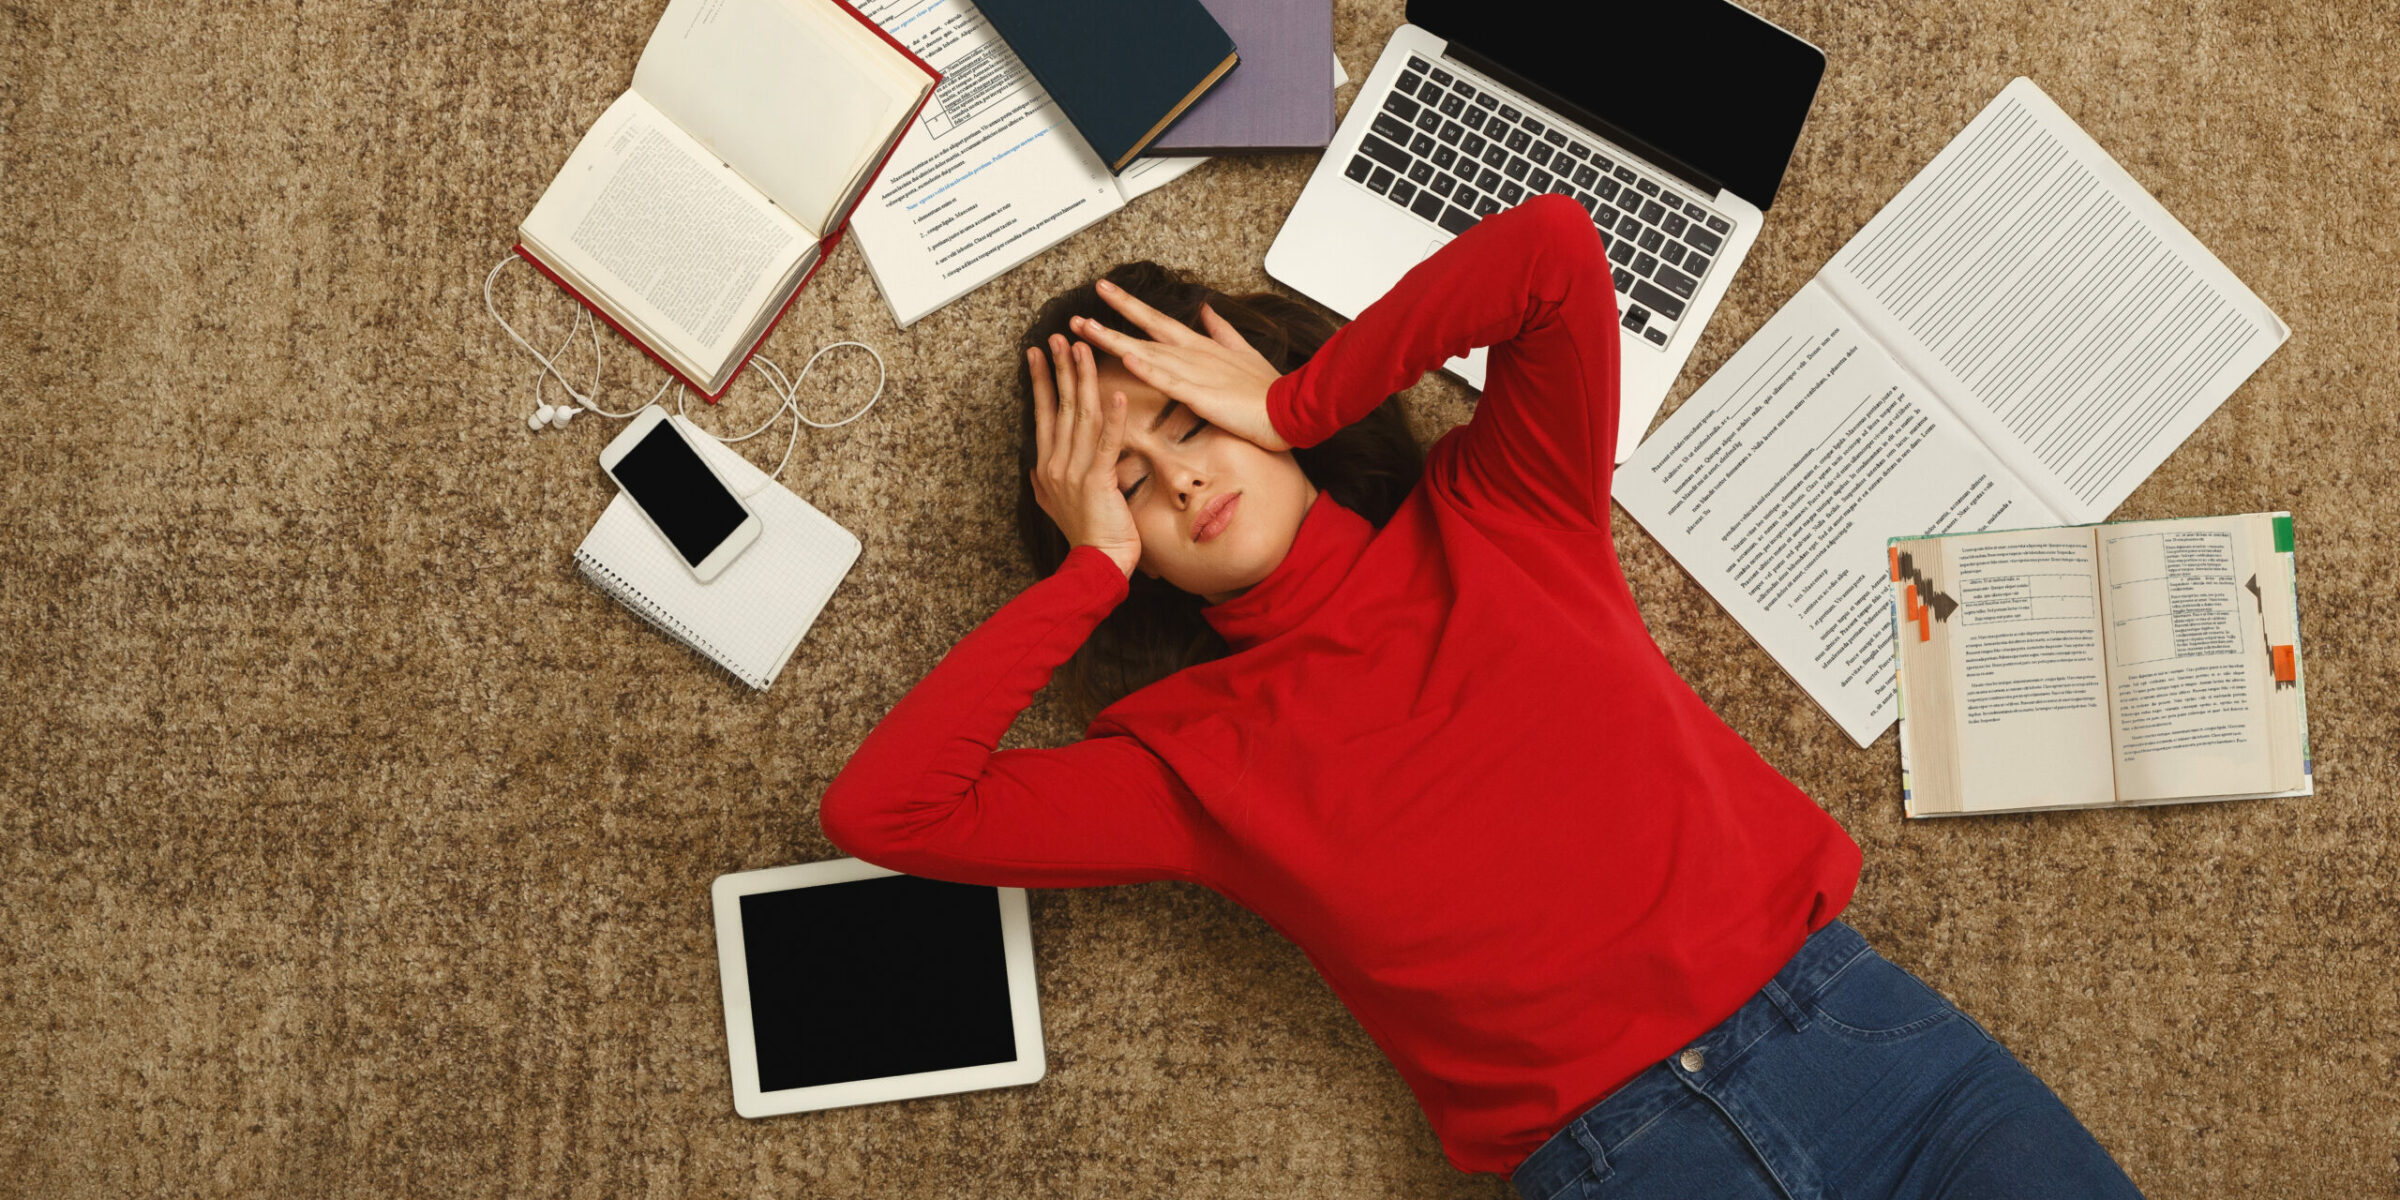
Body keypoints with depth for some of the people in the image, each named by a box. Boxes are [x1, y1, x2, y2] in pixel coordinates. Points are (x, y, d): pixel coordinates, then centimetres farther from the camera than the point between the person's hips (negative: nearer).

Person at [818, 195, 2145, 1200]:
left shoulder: (1493, 515, 9)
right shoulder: (1196, 756, 4)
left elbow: (1551, 247, -6)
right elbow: (877, 806, -6)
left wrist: (1293, 404, 0)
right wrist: (1089, 570, 0)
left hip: (1848, 1016, 2)